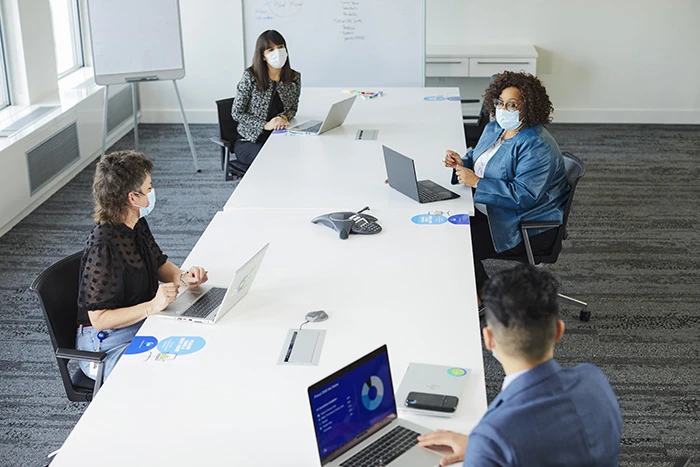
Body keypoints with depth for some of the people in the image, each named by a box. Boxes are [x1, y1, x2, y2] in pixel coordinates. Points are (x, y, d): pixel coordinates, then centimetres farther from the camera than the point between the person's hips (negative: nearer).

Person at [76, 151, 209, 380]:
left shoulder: (138, 226, 1)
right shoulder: (103, 247, -26)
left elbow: (160, 264, 17)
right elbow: (99, 319, -25)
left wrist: (183, 277, -4)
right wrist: (152, 306, -33)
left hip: (142, 325, 9)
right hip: (107, 347, -9)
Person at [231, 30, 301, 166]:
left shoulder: (294, 78, 1)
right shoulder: (250, 77, -10)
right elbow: (236, 113, -6)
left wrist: (284, 117, -11)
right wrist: (265, 125, -18)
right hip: (249, 140, -3)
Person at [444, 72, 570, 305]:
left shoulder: (537, 147, -23)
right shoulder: (494, 128, 7)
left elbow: (523, 196, -30)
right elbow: (479, 156, 25)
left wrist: (476, 182, -29)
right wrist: (463, 162, 0)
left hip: (529, 229, -9)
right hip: (488, 211, 9)